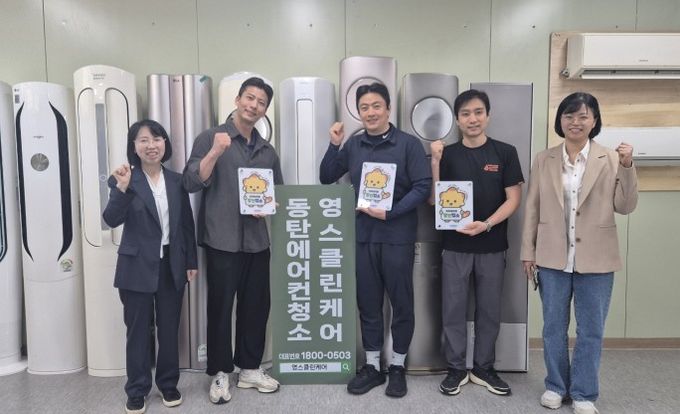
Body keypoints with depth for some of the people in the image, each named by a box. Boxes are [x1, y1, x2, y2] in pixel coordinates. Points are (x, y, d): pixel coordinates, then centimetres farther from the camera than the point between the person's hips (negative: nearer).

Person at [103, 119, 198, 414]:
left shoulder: (177, 180, 5)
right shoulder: (124, 180, -6)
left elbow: (187, 223, 8)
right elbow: (111, 220, -16)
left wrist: (191, 261, 8)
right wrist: (121, 188, -31)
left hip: (172, 265, 3)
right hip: (138, 267, -3)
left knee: (169, 329, 13)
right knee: (138, 330, 8)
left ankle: (168, 384, 30)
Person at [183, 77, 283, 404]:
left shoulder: (268, 151, 13)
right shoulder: (210, 138, -1)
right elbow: (191, 183, -10)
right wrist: (215, 152, -23)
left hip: (258, 240, 5)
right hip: (222, 240, -4)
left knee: (256, 306, 10)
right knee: (220, 307, 4)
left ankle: (250, 368, 26)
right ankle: (220, 374, 20)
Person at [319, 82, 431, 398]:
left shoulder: (408, 144, -4)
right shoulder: (353, 145, 8)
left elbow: (422, 187, -9)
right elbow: (326, 178, 10)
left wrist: (390, 212, -18)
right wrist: (334, 145, -4)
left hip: (397, 236, -3)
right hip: (362, 235, 4)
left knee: (401, 303, 7)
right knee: (368, 302, 12)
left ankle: (398, 367, 25)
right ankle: (372, 366, 27)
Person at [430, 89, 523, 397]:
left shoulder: (505, 152, 0)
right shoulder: (448, 154, 2)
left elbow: (513, 199, -3)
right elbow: (434, 200, -2)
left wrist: (486, 224, -17)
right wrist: (435, 161, -13)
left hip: (492, 246, 0)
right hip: (455, 245, 0)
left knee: (489, 311, 11)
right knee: (453, 310, 6)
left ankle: (483, 369, 28)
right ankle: (456, 369, 22)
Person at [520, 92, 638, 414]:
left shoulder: (611, 159, -1)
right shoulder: (544, 160, 3)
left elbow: (625, 207, -4)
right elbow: (532, 208, 4)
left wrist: (627, 167, -16)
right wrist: (528, 251, 3)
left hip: (595, 260, -1)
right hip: (553, 258, 1)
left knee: (591, 331, 10)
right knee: (553, 327, 13)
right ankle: (556, 386, 32)